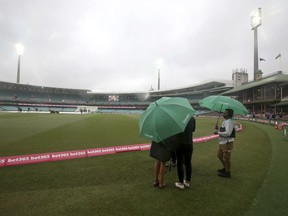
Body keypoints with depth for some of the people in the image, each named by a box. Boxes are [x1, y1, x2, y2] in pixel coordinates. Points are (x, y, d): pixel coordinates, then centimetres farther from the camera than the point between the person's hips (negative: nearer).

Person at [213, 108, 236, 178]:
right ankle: (225, 168, 42)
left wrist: (218, 132, -19)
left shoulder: (229, 122, -20)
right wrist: (218, 129, 2)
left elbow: (227, 133, -27)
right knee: (219, 155, 23)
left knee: (226, 158, 3)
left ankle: (227, 173, 21)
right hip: (222, 143, 10)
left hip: (227, 143, -10)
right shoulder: (224, 121, 12)